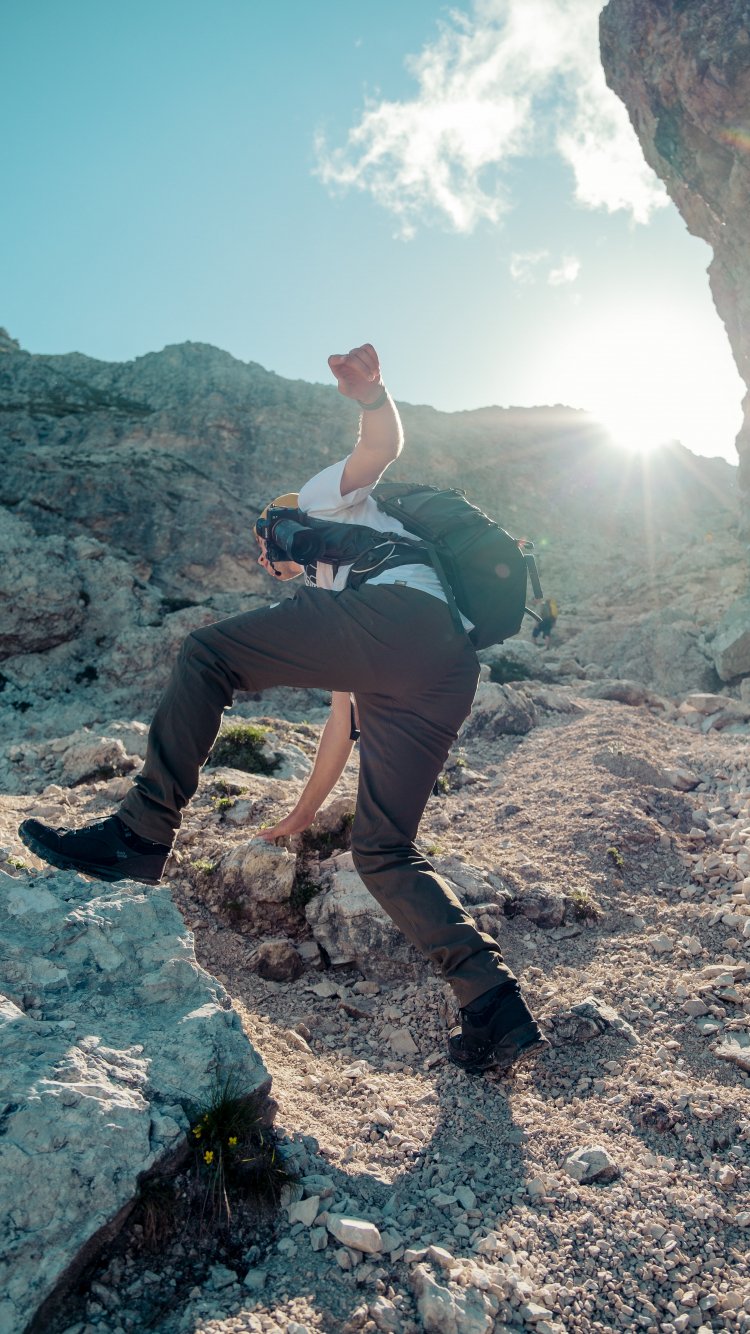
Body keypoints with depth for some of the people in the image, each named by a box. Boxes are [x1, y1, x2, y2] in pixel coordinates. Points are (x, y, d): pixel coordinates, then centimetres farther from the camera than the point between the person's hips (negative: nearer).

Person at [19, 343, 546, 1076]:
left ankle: (141, 833, -9)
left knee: (204, 653, -4)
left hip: (401, 609, -8)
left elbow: (383, 446, 7)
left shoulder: (325, 498, 30)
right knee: (383, 851, 7)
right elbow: (345, 715, 42)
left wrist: (371, 394, -17)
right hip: (447, 678, 9)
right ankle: (498, 1010, -1)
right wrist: (306, 808, 46)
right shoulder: (324, 589, 45)